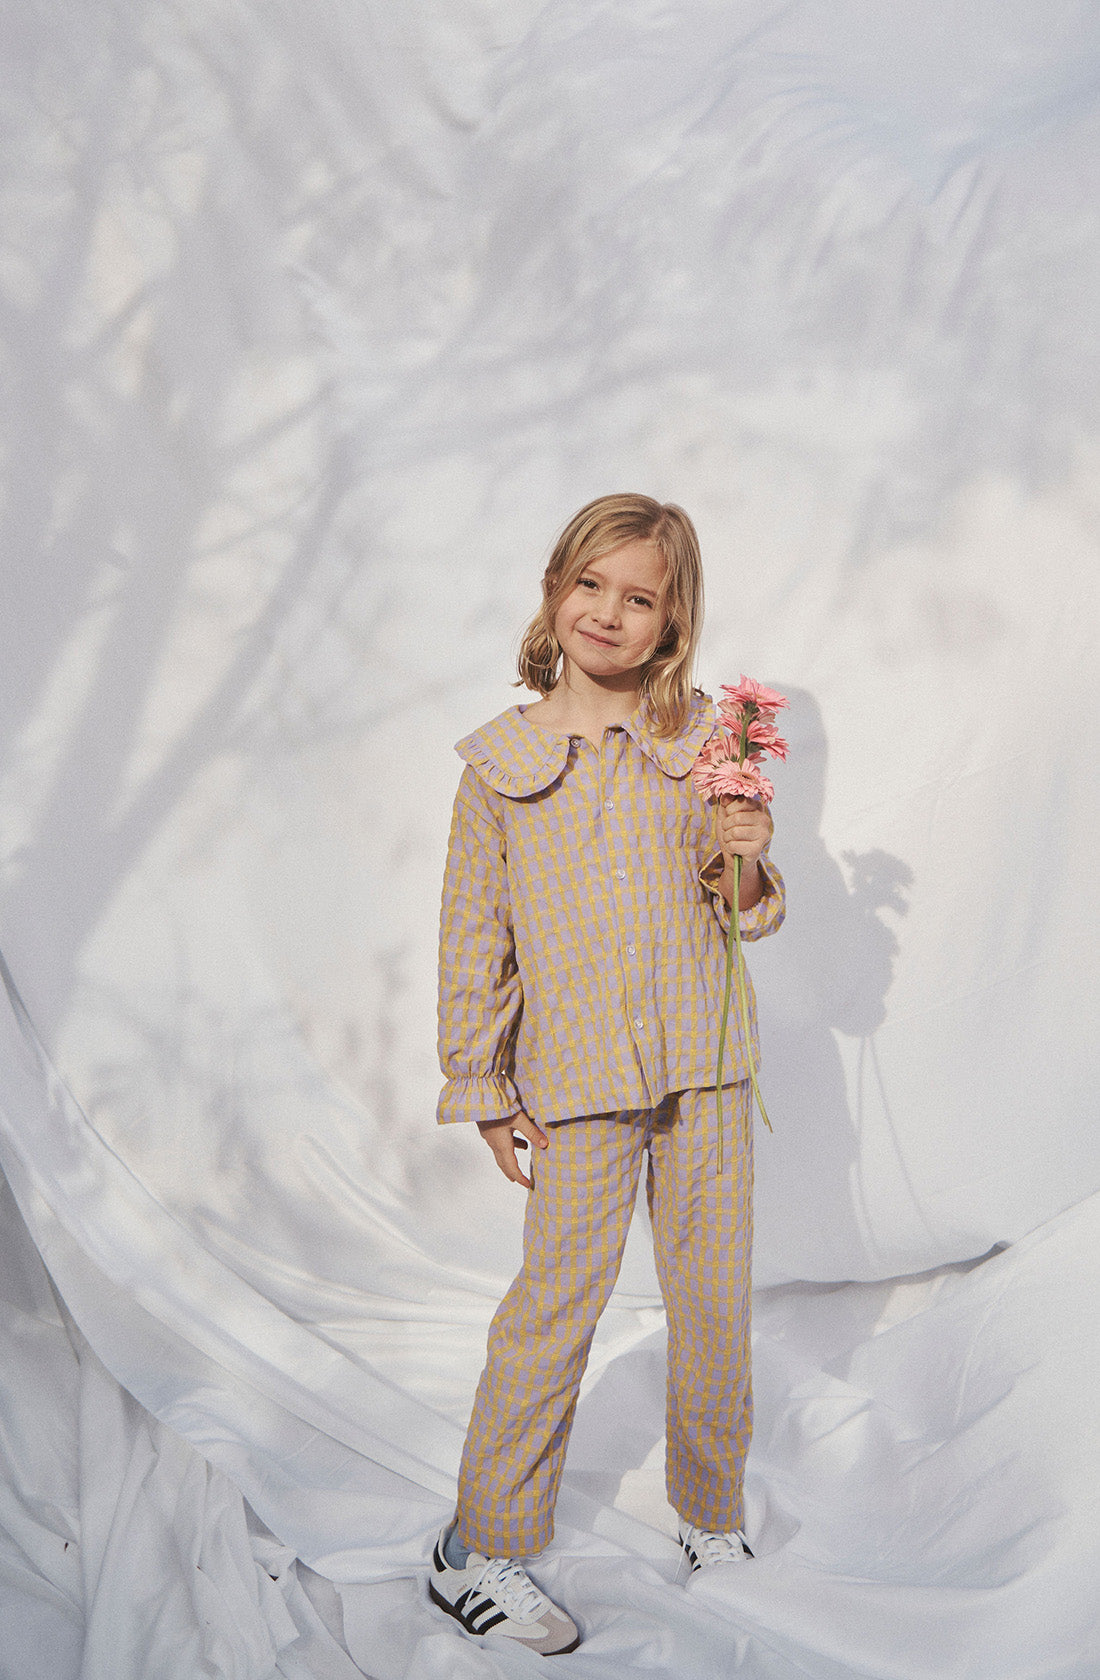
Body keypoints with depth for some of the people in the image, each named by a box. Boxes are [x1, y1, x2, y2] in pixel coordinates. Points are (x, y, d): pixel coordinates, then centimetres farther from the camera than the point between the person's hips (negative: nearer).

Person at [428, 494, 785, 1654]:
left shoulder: (702, 740, 3)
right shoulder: (502, 760, -1)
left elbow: (746, 917, 10)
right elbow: (473, 938, 2)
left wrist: (747, 865, -13)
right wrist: (483, 1090, 1)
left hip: (704, 1068, 2)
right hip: (575, 1080, -2)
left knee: (715, 1303, 12)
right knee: (555, 1304, -1)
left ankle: (712, 1516, 34)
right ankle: (479, 1551, 15)